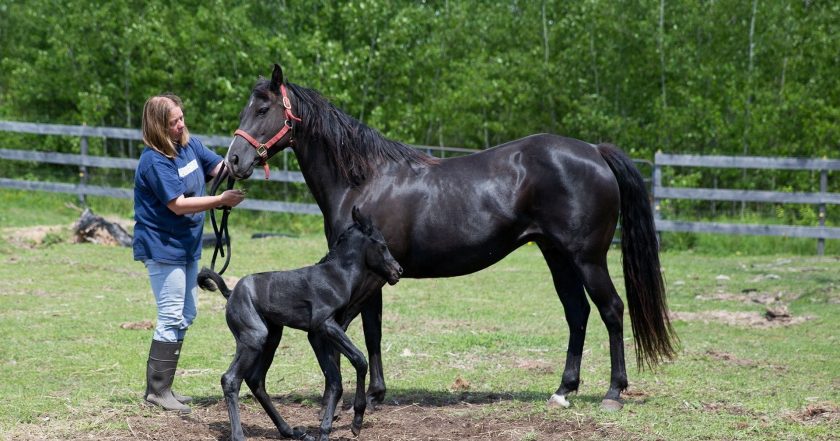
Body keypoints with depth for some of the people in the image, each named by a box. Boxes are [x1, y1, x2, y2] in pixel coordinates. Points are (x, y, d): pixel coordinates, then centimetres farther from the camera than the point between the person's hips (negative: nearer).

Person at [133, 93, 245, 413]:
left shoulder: (190, 145, 3)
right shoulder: (155, 162, -22)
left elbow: (220, 167, 6)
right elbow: (179, 205, -26)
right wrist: (221, 200, -30)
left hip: (187, 245, 10)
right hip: (163, 248, -10)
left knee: (187, 315, 16)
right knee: (172, 319, -7)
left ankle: (161, 386, 25)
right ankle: (157, 390, 1)